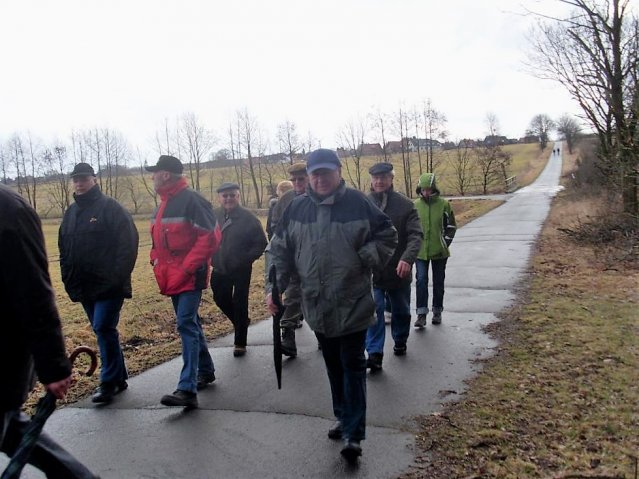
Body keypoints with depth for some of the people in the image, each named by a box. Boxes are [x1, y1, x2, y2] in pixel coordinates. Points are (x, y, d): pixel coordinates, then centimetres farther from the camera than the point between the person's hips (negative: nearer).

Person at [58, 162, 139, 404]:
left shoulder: (110, 207, -7)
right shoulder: (71, 212, 15)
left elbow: (128, 243, -13)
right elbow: (63, 248, 21)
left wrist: (118, 277, -18)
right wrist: (68, 278, 11)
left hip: (109, 284, -7)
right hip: (84, 286, 7)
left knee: (104, 329, -10)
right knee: (103, 330, 12)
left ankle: (109, 382, 2)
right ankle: (119, 377, 23)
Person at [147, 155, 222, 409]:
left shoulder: (191, 200, -13)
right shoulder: (163, 204, 16)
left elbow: (210, 236, -19)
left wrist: (188, 267, -20)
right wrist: (157, 262, 9)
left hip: (189, 277, -9)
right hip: (172, 278, 9)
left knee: (186, 325, -13)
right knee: (189, 323, 16)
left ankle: (188, 389, -13)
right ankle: (205, 371, 32)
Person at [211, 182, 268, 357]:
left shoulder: (248, 218, -11)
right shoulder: (214, 216, 0)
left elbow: (261, 244, -8)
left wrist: (246, 258, -16)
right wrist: (212, 257, 1)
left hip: (241, 270, -4)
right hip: (220, 270, 5)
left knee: (239, 304, 3)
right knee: (221, 300, 15)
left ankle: (240, 343, 17)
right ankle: (241, 322, 43)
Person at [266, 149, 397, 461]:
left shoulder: (358, 203, -8)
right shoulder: (297, 208, 1)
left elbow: (388, 236, 1)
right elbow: (279, 250, 6)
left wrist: (365, 260, -11)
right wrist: (275, 287, 0)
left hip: (353, 303, -4)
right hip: (317, 304, 4)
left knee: (353, 365, 1)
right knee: (333, 365, 17)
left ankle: (353, 433, 8)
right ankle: (344, 418, 35)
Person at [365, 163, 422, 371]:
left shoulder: (405, 205, -6)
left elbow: (416, 235, -14)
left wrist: (407, 258, -30)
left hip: (399, 270, 1)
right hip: (371, 270, -1)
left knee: (401, 310, 19)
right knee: (374, 310, -8)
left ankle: (400, 342, 42)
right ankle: (375, 353, 0)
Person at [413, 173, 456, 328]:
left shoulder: (443, 204, -5)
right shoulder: (415, 205, 0)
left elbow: (451, 225, 2)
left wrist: (445, 243, -4)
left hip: (439, 251, 0)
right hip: (420, 251, 1)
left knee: (438, 282, 10)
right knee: (421, 280, -7)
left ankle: (437, 312, 24)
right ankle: (421, 314, -3)